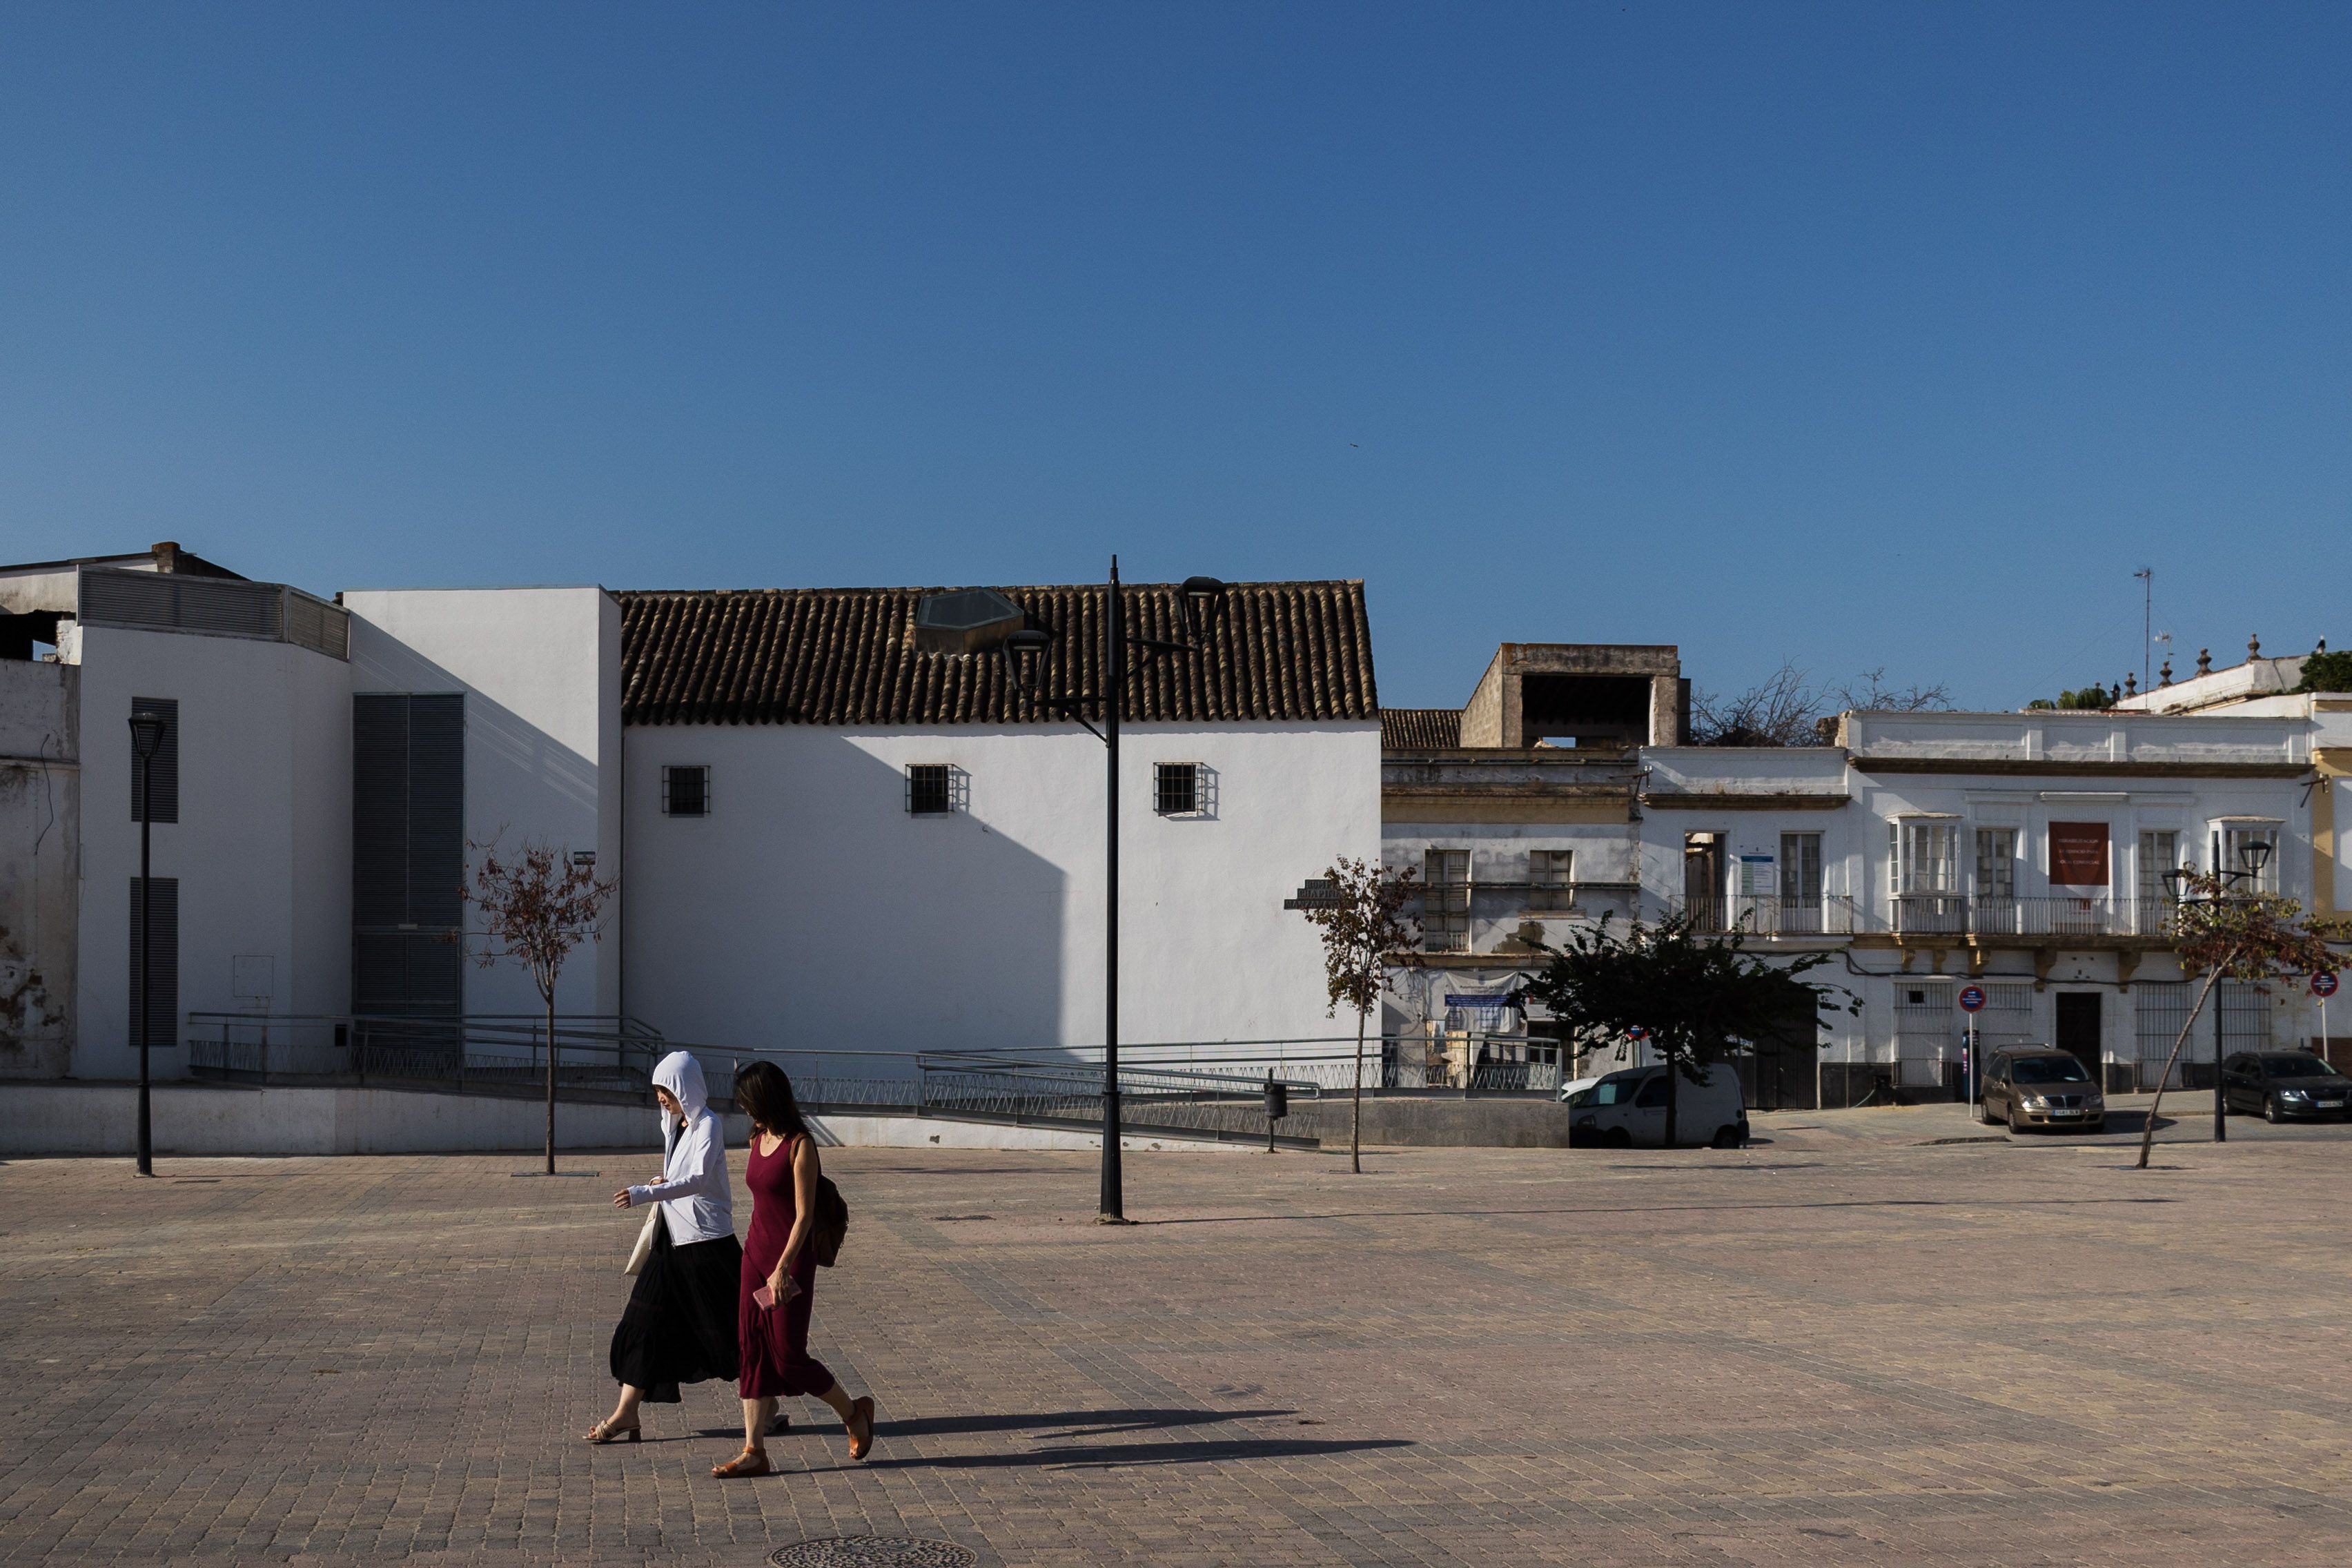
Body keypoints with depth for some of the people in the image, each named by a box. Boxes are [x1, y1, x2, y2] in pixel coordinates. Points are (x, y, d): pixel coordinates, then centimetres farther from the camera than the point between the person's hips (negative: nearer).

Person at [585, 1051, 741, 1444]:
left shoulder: (707, 1127, -15)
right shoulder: (674, 1125, 11)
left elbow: (699, 1179, -30)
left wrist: (644, 1194, -41)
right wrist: (663, 1188, 3)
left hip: (707, 1242, -8)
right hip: (673, 1239, 8)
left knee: (728, 1329, 1)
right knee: (645, 1322, 3)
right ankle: (627, 1413, 6)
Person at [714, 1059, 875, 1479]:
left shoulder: (800, 1146, -15)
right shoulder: (758, 1139, 8)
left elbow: (804, 1216, -17)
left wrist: (782, 1267, -22)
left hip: (791, 1259, -8)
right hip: (756, 1254, 8)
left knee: (788, 1357, -2)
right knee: (753, 1352, 4)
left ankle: (854, 1412, 20)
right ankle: (753, 1452, 6)